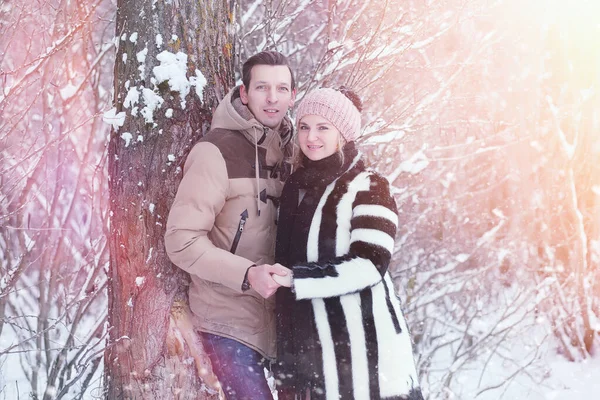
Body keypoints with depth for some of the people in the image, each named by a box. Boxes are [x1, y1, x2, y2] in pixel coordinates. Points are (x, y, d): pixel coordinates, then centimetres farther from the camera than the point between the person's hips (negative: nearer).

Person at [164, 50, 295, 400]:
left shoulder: (288, 149, 7)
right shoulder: (217, 151, -14)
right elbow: (182, 240, -18)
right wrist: (246, 274, -27)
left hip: (274, 316, 7)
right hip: (229, 318, -7)